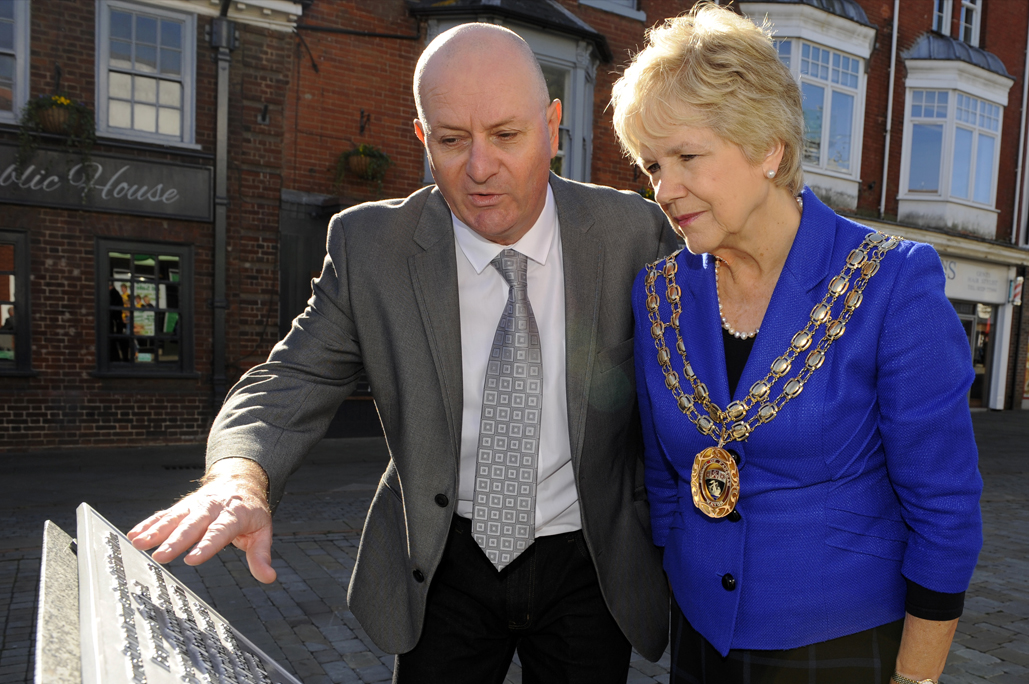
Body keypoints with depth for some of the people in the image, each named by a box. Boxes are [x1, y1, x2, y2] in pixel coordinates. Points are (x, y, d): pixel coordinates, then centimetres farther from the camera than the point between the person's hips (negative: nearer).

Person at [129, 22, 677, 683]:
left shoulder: (633, 233, -13)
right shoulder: (369, 245, -12)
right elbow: (295, 379, -11)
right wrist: (240, 474, -32)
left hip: (590, 566, 1)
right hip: (446, 563, 0)